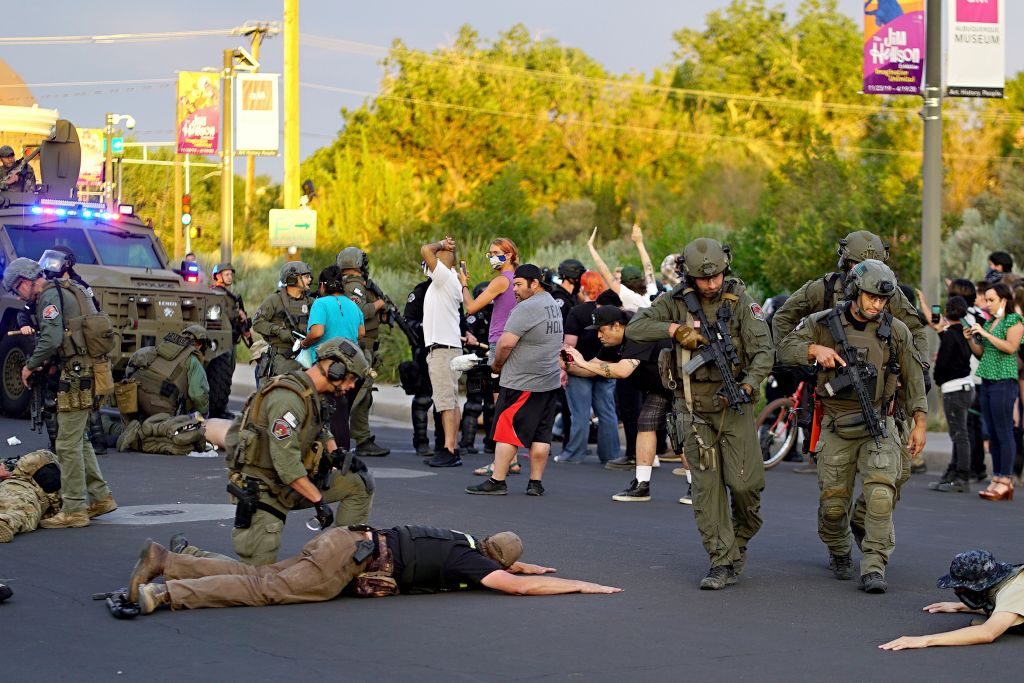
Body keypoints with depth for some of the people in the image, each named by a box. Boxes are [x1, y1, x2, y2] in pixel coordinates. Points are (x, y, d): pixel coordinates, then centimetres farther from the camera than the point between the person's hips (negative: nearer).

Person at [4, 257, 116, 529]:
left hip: (77, 372, -10)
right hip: (91, 370, 10)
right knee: (78, 439, 18)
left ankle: (74, 510, -5)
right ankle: (100, 496, 21)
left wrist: (30, 366, -9)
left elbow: (51, 340, -22)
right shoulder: (67, 290, 20)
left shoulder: (50, 296, -10)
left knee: (68, 443, -7)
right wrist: (43, 362, 14)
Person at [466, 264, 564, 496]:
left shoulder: (526, 308, -16)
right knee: (541, 434, 8)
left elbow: (506, 342, -20)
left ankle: (497, 481, -4)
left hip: (521, 383, -9)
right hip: (550, 381, 9)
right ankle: (536, 483, 10)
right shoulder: (553, 305, 14)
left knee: (506, 429, -4)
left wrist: (497, 364, -5)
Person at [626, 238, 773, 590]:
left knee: (744, 482, -7)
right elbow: (634, 329, -4)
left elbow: (763, 350, -9)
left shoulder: (741, 301, -3)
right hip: (695, 408, 1)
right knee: (707, 487, -1)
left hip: (734, 404, -1)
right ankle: (722, 562, 3)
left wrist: (748, 384, -26)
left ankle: (741, 538, 22)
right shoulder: (676, 302, 1)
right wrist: (674, 329, -17)